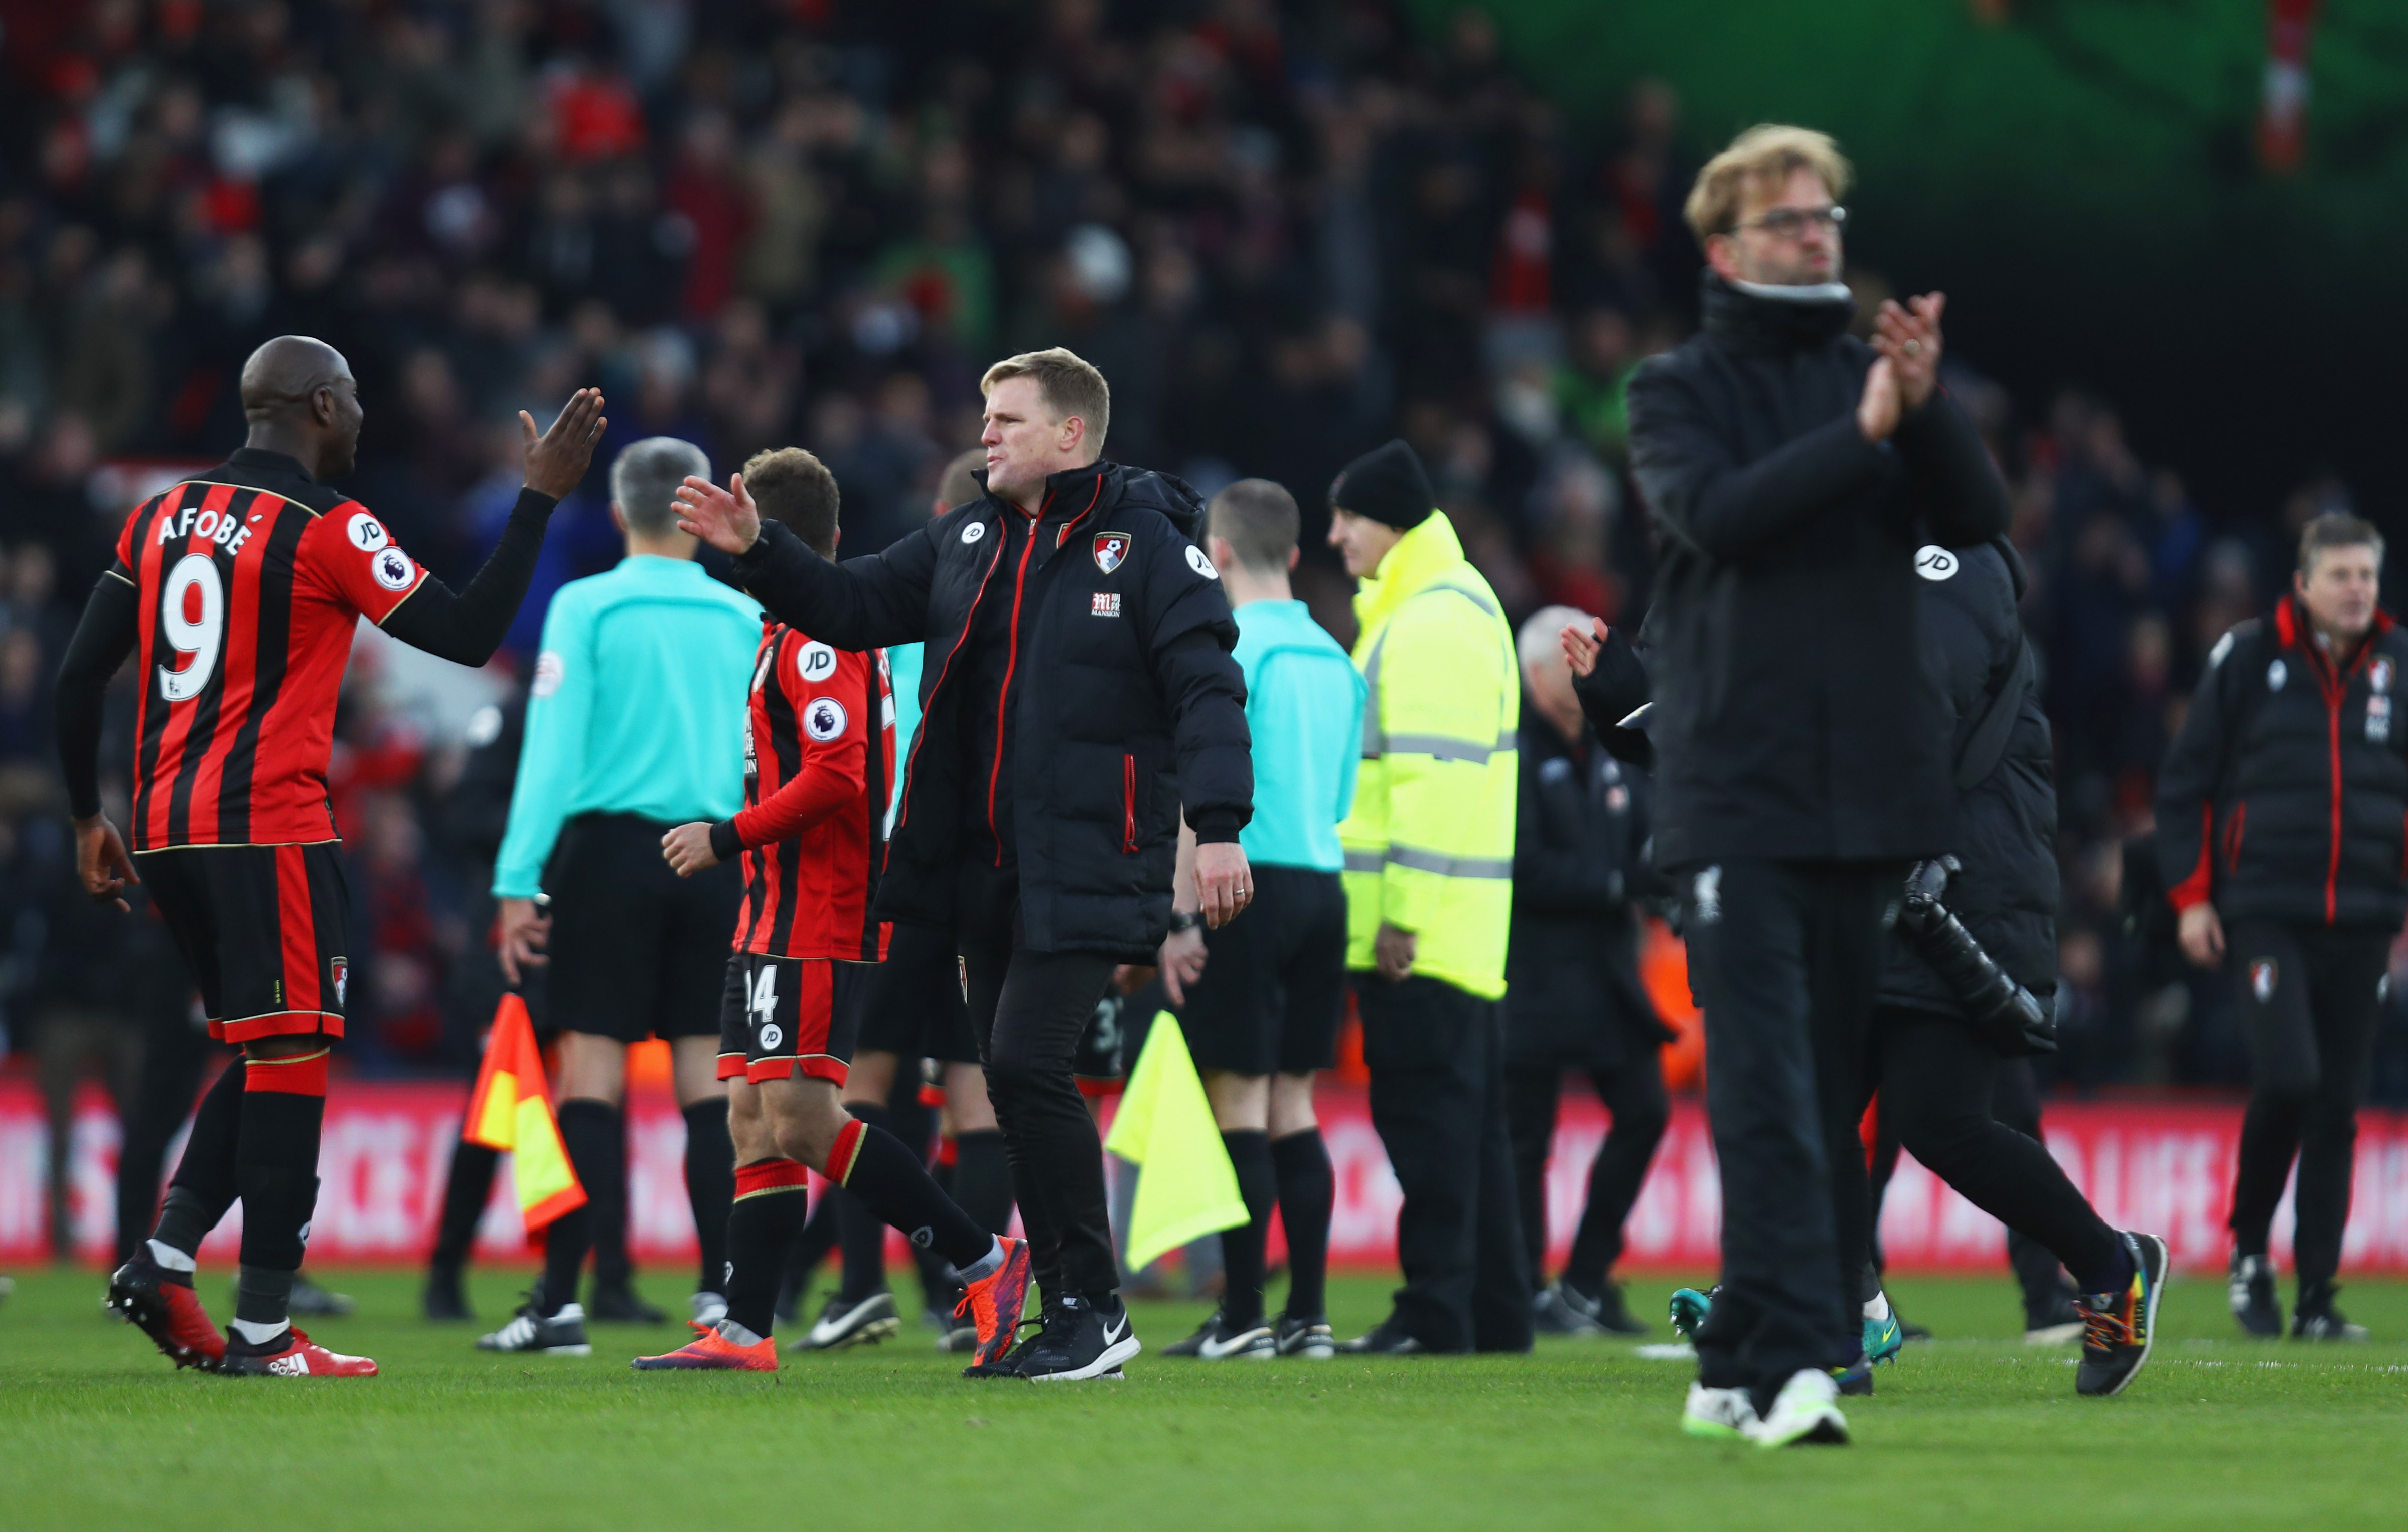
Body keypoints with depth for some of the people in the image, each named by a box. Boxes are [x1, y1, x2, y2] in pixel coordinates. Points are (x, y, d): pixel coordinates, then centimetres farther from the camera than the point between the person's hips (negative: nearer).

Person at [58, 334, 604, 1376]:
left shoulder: (161, 517, 12)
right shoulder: (327, 531, -8)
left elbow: (79, 679, 12)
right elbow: (469, 635, -6)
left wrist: (89, 820, 21)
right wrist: (542, 496, -1)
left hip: (165, 828, 7)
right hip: (267, 824, -7)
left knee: (261, 1060, 17)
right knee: (289, 1062, -3)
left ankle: (164, 1257, 4)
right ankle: (261, 1331, -5)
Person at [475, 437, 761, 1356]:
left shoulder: (586, 608, -2)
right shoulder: (745, 619, 6)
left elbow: (552, 750, -7)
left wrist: (517, 882, -7)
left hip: (610, 843, -3)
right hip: (715, 857, 3)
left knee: (591, 1069, -4)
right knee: (707, 1072, 6)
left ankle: (561, 1302, -7)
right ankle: (720, 1290, 4)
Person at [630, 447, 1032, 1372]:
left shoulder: (815, 635, -12)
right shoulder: (798, 632, 20)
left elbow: (836, 775, -21)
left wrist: (728, 837, -15)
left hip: (813, 920, -11)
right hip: (778, 916, 11)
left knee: (800, 1120, -16)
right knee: (754, 1118, 7)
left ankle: (983, 1260, -14)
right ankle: (745, 1331, 5)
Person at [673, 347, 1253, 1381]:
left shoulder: (1144, 541, -6)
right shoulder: (964, 542, 14)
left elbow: (1206, 686, -12)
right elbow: (852, 606, 20)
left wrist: (1218, 825, -22)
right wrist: (757, 552, 6)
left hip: (1087, 867, -7)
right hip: (985, 864, 7)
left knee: (1027, 1062, -17)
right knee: (1014, 1080, 9)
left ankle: (1093, 1307, -7)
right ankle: (1067, 1318, 16)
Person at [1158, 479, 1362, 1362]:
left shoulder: (1228, 650, -8)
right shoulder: (1332, 658, 14)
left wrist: (1180, 915, -13)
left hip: (1247, 884, -7)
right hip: (1323, 887, 7)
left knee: (1240, 1099, -4)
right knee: (1293, 1105, 11)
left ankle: (1242, 1321, -5)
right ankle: (1308, 1315, 8)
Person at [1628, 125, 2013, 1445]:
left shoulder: (1875, 374, 13)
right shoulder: (1678, 389, 4)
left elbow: (1979, 518, 0)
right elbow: (1713, 512, -14)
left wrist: (1927, 407, -17)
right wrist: (1857, 439, -23)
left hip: (1873, 791, 4)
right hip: (1735, 791, -4)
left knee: (1835, 1092, 6)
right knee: (1765, 1089, -13)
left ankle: (1739, 1365, 14)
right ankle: (1790, 1366, -20)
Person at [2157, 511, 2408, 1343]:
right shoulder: (2249, 659, -1)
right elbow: (2185, 781, 5)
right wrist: (2192, 895, 0)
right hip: (2265, 911, -3)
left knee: (2338, 1110, 3)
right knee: (2287, 1077, -18)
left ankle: (2317, 1298, 9)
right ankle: (2249, 1249, 5)